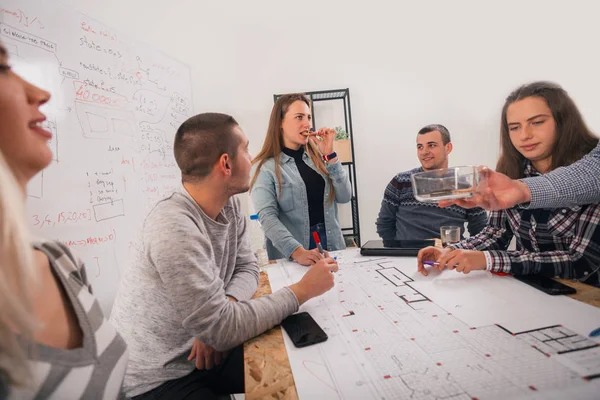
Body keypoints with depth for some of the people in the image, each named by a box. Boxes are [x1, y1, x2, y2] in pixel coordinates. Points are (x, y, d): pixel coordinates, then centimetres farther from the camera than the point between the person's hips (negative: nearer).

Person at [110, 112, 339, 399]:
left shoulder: (229, 204, -4)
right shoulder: (175, 229, -32)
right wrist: (303, 290, -22)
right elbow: (222, 329, -30)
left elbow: (247, 267, 2)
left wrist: (222, 311, -19)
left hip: (198, 353, 7)